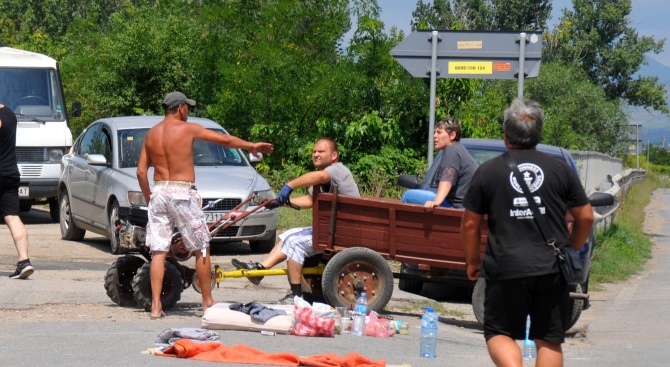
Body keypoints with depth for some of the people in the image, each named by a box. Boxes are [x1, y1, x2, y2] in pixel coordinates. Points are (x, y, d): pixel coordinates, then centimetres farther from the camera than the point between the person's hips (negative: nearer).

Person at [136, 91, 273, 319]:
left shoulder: (151, 134, 10)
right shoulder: (188, 129, -4)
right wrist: (251, 146, 17)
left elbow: (141, 171, 9)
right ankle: (207, 302, 14)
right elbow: (225, 140, 3)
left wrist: (148, 198, 20)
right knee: (201, 249, 8)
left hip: (159, 191, 5)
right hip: (182, 192, -5)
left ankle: (156, 306, -3)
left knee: (158, 251, 3)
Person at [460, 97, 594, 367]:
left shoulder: (487, 172, 2)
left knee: (499, 333, 10)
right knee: (549, 340, 10)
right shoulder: (560, 170, 5)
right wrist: (570, 252, 23)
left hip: (505, 270, -1)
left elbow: (470, 224, 5)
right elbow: (585, 217, 9)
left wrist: (472, 262, 18)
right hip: (552, 271, 2)